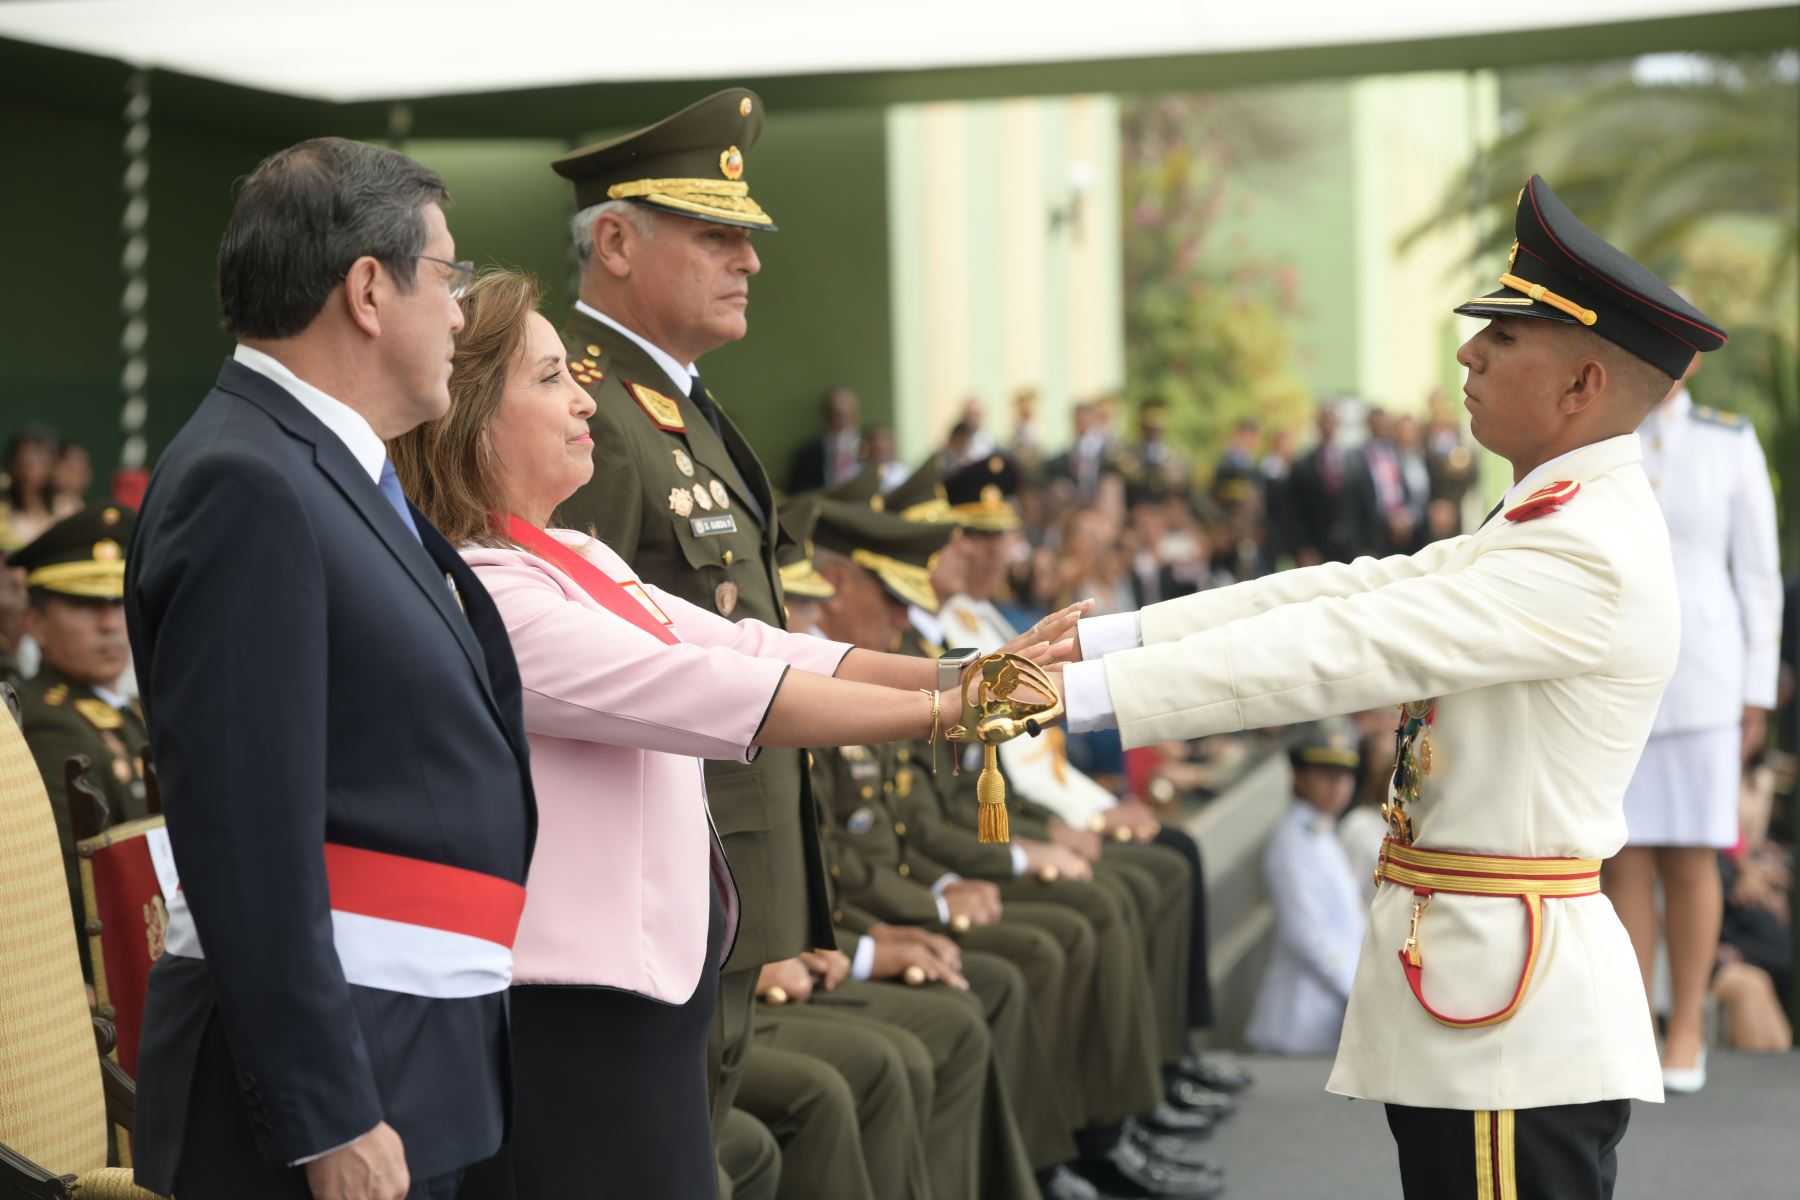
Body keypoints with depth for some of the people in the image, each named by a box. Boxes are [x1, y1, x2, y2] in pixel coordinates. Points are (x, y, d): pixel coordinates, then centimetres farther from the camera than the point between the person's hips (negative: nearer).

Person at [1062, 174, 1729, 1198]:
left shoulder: (1592, 559, -19)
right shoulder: (1547, 527, 14)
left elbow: (1338, 647, -23)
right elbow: (1348, 593, 8)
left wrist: (1086, 690, -22)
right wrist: (1098, 636, -1)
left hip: (1516, 1012, -10)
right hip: (1479, 981, 10)